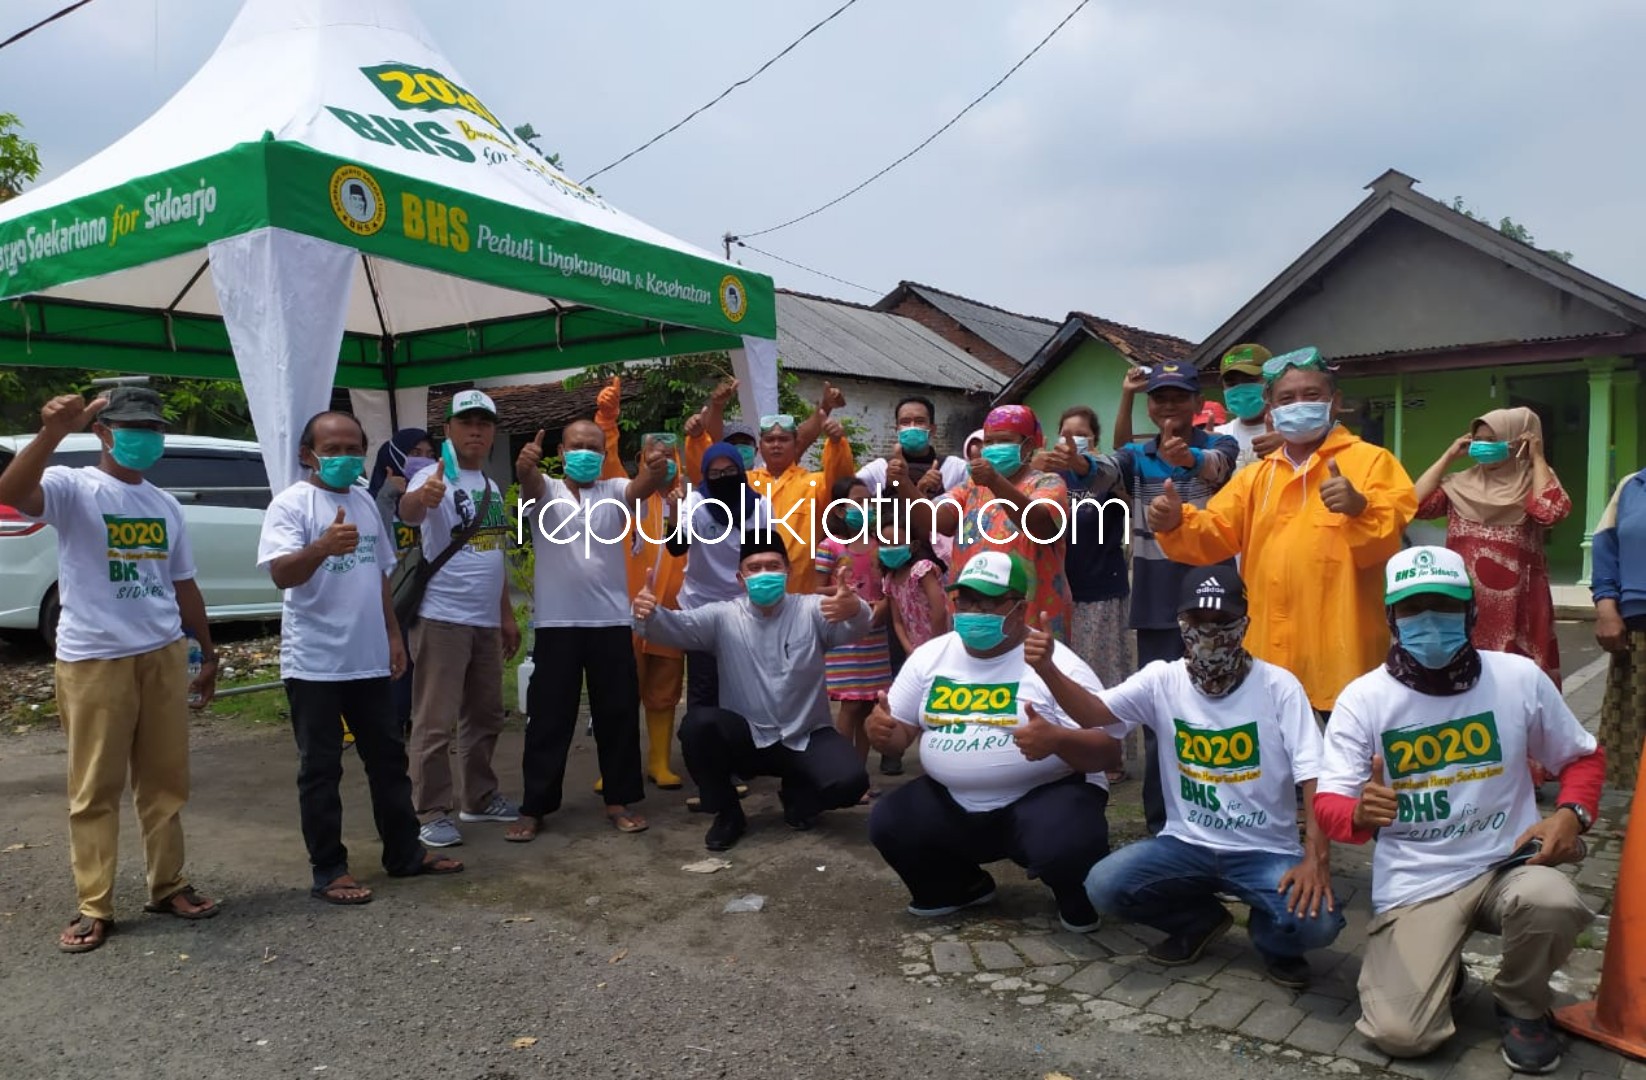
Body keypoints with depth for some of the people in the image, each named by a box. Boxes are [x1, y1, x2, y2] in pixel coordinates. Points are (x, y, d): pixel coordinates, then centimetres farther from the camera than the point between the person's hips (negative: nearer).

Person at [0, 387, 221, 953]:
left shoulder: (165, 504, 13)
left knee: (165, 780, 12)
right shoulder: (73, 486, -5)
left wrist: (208, 653, 18)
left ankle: (168, 886, 24)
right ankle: (94, 907, 13)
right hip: (94, 660, -5)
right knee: (95, 788, 3)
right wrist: (52, 433, -42)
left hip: (164, 656, 5)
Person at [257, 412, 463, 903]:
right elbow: (280, 573, -23)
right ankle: (328, 871, 14)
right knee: (321, 769, 4)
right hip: (314, 664, -7)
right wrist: (323, 546, -41)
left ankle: (404, 852, 27)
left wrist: (393, 635, 16)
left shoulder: (365, 501, 12)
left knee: (388, 757, 14)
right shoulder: (291, 503, -9)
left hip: (369, 660, 7)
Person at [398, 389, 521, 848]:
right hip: (442, 618, -8)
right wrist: (422, 496, -59)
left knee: (486, 715, 17)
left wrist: (507, 615, 19)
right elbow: (407, 511, -36)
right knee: (435, 722, -2)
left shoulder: (492, 487, 12)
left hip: (486, 620, 8)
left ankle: (479, 797, 30)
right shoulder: (435, 478, -11)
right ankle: (432, 812, 7)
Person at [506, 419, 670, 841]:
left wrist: (656, 470, -38)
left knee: (618, 714, 8)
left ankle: (620, 800, 21)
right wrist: (525, 465, -44)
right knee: (549, 718, 4)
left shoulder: (614, 492, 8)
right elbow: (530, 482, -19)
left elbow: (642, 487, -14)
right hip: (556, 623, -1)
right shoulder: (546, 491, 4)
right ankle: (534, 808, 14)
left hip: (612, 622, 2)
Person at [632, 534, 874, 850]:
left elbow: (852, 629, -24)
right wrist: (648, 614, -43)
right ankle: (728, 815, -3)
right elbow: (677, 625, -18)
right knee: (697, 724, -28)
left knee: (850, 781, -26)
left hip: (807, 738, 0)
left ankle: (798, 795, 13)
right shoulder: (723, 616, -3)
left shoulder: (812, 611, -6)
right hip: (746, 739, 1)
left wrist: (855, 610, -51)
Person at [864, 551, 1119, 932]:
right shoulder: (930, 656, 3)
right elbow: (900, 732, 8)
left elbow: (1108, 750, -15)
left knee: (1067, 844, -34)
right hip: (951, 801, 5)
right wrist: (882, 731, -18)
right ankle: (963, 886, 17)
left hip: (1046, 795, -5)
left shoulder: (1056, 663, -12)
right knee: (888, 823, -14)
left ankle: (1077, 899, 7)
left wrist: (1056, 740, -37)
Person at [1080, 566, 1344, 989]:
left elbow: (1313, 777, -14)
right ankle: (1200, 920, 10)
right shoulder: (1162, 680, -3)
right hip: (1186, 845, 2)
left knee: (1317, 922, -30)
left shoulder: (1278, 686, -9)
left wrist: (1317, 857, -27)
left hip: (1266, 851, -2)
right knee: (1103, 885, -21)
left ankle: (1272, 936, 11)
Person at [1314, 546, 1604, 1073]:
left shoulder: (1519, 677, -3)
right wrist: (1360, 814, -36)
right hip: (1416, 884, -2)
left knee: (1550, 902, -35)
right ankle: (1436, 968, 20)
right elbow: (1328, 804, -12)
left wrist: (1572, 813, -9)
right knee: (1400, 1034, -18)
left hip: (1507, 864, 2)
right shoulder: (1362, 698, -9)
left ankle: (1521, 1006, 1)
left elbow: (1582, 755, 12)